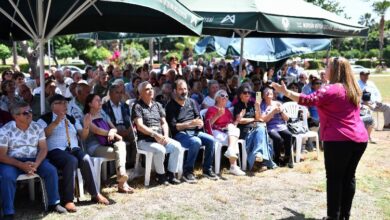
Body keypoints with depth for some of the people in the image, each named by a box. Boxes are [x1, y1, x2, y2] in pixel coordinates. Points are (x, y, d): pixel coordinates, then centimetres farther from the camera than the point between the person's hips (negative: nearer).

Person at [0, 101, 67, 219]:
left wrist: (36, 163, -21)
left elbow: (43, 148, 0)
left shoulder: (37, 127, 3)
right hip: (12, 161, -3)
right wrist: (21, 165, -25)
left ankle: (54, 203, -3)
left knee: (51, 170, -21)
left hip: (33, 160, 3)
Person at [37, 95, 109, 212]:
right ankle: (68, 199, -34)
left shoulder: (71, 119, 22)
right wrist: (55, 123, -21)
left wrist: (86, 126, -3)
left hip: (74, 149, 5)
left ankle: (95, 194, -19)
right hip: (56, 151, -5)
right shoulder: (45, 118, 6)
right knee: (71, 161, -37)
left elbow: (83, 136, 18)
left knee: (86, 159, -29)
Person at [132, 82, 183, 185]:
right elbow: (140, 126, -10)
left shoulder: (157, 105, 19)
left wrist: (166, 136, -4)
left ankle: (171, 174, -9)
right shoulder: (137, 106, 0)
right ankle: (161, 175, -11)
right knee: (160, 150, -32)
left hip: (160, 138, 6)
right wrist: (154, 134, -20)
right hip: (144, 140, -5)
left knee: (177, 146, -18)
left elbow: (164, 123, 15)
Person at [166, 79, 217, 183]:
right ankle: (187, 171, -21)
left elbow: (198, 118, 13)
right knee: (196, 142, -33)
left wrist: (199, 123, -13)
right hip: (179, 134, -5)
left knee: (211, 140, -19)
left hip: (194, 131, 6)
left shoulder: (191, 102, 17)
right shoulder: (171, 106, 0)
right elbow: (173, 127, -9)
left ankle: (207, 169, -5)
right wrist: (189, 124, -22)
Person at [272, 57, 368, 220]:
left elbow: (308, 100, -21)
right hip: (360, 138, 8)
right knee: (349, 176, 12)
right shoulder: (353, 89, 14)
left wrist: (285, 91, -18)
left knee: (334, 177, 0)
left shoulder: (331, 89, -11)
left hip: (339, 140, -8)